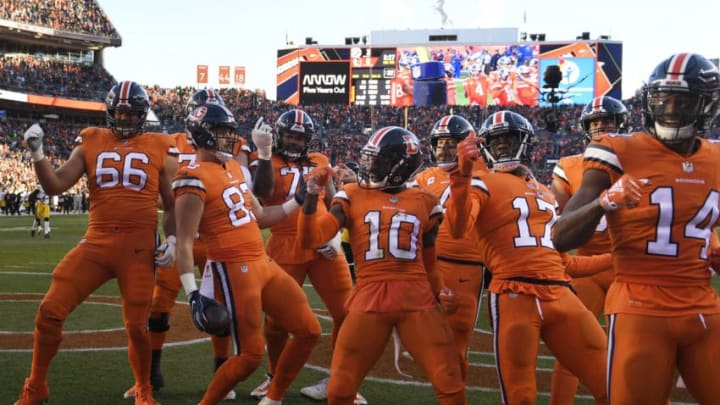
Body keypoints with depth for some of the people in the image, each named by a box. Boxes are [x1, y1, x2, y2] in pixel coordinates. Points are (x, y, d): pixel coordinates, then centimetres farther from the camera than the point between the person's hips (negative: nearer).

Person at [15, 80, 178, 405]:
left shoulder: (159, 149, 5)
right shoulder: (91, 142, 8)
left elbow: (172, 202, 10)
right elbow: (55, 186, 5)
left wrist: (172, 238, -4)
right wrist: (37, 154, -9)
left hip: (139, 246, -2)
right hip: (96, 242, 2)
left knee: (136, 326, 0)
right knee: (50, 311, -4)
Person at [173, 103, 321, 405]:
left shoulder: (233, 167, 15)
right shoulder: (194, 178, -13)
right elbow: (184, 242, -17)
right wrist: (192, 294, -25)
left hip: (264, 264, 9)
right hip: (233, 271, -9)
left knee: (309, 331, 11)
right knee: (251, 355, -5)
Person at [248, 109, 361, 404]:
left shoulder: (319, 163, 16)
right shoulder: (268, 163, 5)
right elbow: (263, 191, -17)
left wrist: (335, 234, -1)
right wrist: (264, 153, -18)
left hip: (323, 247, 3)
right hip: (285, 249, -3)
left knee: (346, 313, 1)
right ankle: (274, 377, 28)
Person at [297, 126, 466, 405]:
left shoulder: (423, 203, 11)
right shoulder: (353, 197, 8)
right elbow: (309, 239, -2)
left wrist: (441, 292, 0)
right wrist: (312, 193, -13)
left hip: (417, 301, 1)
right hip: (369, 300, 0)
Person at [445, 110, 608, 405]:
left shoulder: (544, 190, 23)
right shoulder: (483, 182, 3)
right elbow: (458, 229, -17)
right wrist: (463, 174, -27)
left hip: (559, 295, 6)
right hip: (514, 297, -6)